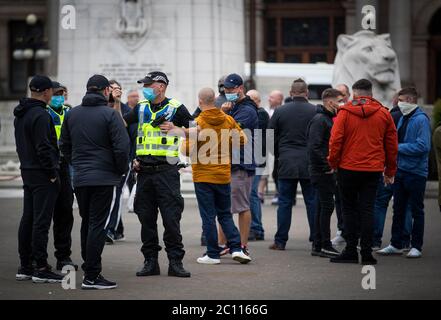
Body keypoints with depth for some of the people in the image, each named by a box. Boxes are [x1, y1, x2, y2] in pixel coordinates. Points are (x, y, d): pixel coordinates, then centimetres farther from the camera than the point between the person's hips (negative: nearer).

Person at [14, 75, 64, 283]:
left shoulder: (20, 115, 13)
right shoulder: (40, 115, -17)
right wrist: (52, 173, -15)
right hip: (42, 175, -10)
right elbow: (43, 147, -21)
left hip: (27, 172, 10)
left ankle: (25, 266, 17)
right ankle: (41, 269, -6)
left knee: (28, 219, 12)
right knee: (41, 221, -7)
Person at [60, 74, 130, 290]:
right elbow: (122, 147, -14)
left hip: (80, 179, 6)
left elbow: (64, 145, 15)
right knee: (98, 225, -5)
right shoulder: (109, 114, -10)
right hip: (105, 178, -6)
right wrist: (122, 169, 1)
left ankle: (89, 268, 23)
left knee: (87, 223, 17)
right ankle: (91, 276, -7)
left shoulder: (72, 114, 9)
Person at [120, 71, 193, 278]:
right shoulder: (141, 108, 14)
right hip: (144, 171, 5)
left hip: (166, 170, -5)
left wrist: (176, 129, -15)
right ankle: (150, 261, 13)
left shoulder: (176, 108, 0)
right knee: (146, 218, 6)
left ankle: (175, 262, 0)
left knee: (171, 218, -5)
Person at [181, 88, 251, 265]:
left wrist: (183, 143, 5)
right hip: (223, 175, 4)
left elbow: (187, 150, -17)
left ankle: (213, 254, 5)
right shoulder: (228, 120, -1)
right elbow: (242, 140, 6)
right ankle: (236, 248, 3)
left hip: (203, 176, -4)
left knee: (208, 216, 3)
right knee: (225, 214, 15)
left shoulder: (197, 123, -13)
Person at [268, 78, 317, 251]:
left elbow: (270, 137, 4)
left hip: (286, 163, 1)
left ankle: (280, 241, 5)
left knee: (284, 202, 5)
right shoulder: (315, 111, -4)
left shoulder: (280, 111, 1)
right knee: (312, 201, 6)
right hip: (309, 164, -1)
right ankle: (316, 240, 7)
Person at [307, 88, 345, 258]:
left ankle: (318, 245, 16)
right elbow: (314, 147, -22)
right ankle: (325, 246, -5)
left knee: (322, 207, 11)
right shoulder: (319, 119, -14)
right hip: (322, 171, -10)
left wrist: (330, 165, 11)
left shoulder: (328, 119, 18)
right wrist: (327, 166, -19)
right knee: (326, 206, -8)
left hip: (326, 171, 10)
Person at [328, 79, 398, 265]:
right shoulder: (384, 114, 4)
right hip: (373, 170, 2)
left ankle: (351, 251, 5)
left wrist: (333, 163, 3)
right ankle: (367, 253, 2)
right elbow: (392, 145, 9)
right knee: (367, 209, 5)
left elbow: (335, 140, -9)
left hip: (348, 168, -2)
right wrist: (390, 171, 16)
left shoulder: (345, 112, -4)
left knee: (349, 208, 7)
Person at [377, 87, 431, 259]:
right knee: (398, 209, 12)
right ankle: (396, 245, 19)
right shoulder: (403, 118, 11)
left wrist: (398, 147, -17)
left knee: (416, 211, 3)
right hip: (400, 170, 8)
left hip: (416, 172, -8)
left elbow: (423, 146, -22)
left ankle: (416, 246, 10)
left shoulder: (421, 119, -14)